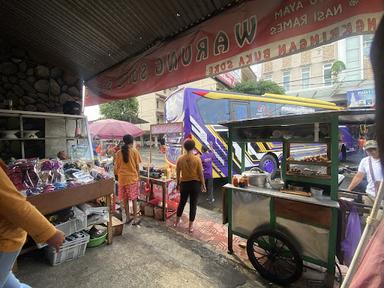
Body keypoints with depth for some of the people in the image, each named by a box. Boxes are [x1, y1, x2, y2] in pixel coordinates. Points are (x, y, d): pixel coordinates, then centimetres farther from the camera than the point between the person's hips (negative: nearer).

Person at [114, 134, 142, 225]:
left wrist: (118, 175, 17)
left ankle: (128, 217, 25)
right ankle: (135, 219, 13)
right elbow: (137, 166, -5)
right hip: (132, 178, -3)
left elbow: (116, 167, 4)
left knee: (125, 199, 14)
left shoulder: (119, 152, 1)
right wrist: (137, 175, 10)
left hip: (122, 178, 3)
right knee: (134, 199, 7)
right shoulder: (134, 151, -7)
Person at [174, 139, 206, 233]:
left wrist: (178, 184, 14)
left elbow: (178, 173, 1)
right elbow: (201, 174, -9)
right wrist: (203, 185, 2)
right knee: (193, 204, 11)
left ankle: (177, 221, 37)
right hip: (195, 183, -2)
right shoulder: (197, 159, -12)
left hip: (184, 183, 2)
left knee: (182, 202, 21)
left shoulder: (180, 159, -6)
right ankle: (191, 226, 21)